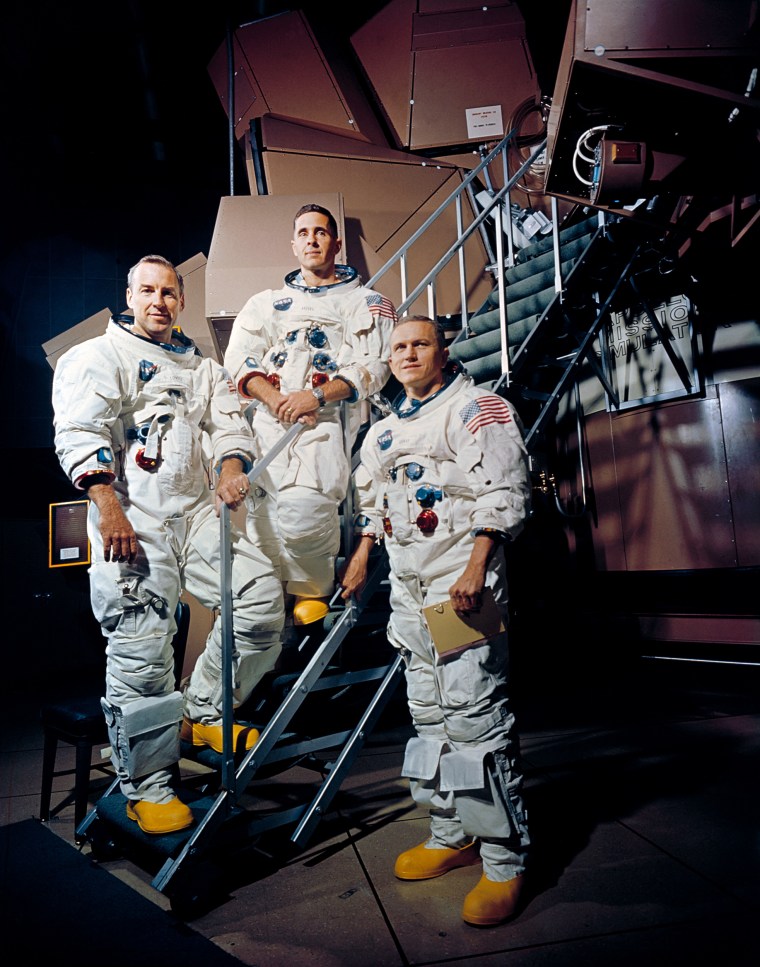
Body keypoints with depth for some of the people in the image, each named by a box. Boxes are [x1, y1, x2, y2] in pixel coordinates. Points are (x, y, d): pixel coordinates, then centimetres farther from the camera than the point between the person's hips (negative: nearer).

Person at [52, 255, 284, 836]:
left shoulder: (203, 368, 24)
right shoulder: (100, 356, 8)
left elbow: (230, 424, 14)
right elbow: (80, 433, -5)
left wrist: (232, 469, -9)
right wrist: (109, 509, -18)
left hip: (199, 510, 5)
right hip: (134, 517, -5)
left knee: (263, 599, -8)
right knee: (143, 652, -6)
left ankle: (202, 713, 13)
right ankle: (147, 787, 12)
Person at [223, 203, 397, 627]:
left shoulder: (367, 302, 19)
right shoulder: (267, 303, 28)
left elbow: (374, 366, 3)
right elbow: (239, 358, 14)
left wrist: (316, 396, -12)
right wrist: (274, 398, -7)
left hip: (329, 417, -3)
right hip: (269, 415, 3)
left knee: (301, 505, -27)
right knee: (264, 508, -21)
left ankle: (313, 586, -1)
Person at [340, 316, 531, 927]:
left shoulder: (477, 408, -2)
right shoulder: (384, 430, 20)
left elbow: (503, 492, -12)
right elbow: (371, 499, 29)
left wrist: (476, 566, -21)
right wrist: (362, 555, 23)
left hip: (462, 575, -7)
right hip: (407, 580, 8)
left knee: (473, 713, -8)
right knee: (429, 712, 12)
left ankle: (505, 859, 5)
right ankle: (452, 834, 26)